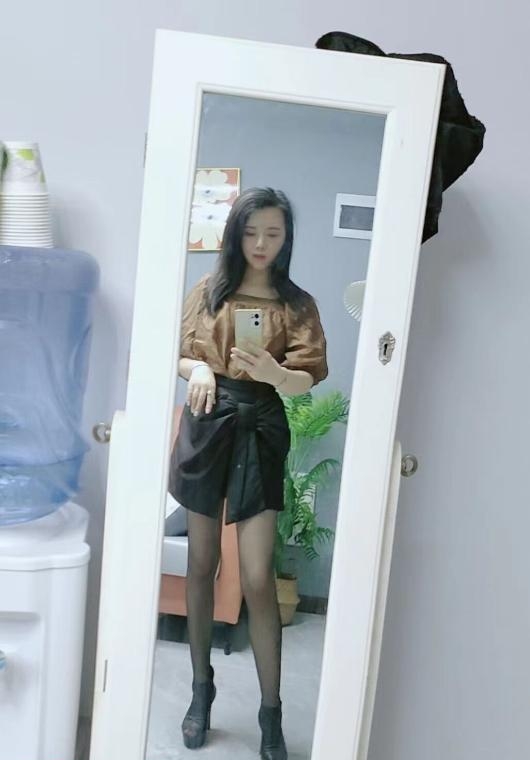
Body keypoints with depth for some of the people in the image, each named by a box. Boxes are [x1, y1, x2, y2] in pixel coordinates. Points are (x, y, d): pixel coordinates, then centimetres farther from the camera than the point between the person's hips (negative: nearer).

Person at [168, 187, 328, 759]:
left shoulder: (297, 304, 2)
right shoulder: (208, 290, 6)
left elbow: (309, 377, -7)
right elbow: (178, 354, 9)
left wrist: (273, 372, -29)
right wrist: (197, 369, -14)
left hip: (259, 432, -2)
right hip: (206, 426, 2)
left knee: (258, 577, -4)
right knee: (201, 565, 10)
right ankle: (201, 689, 28)